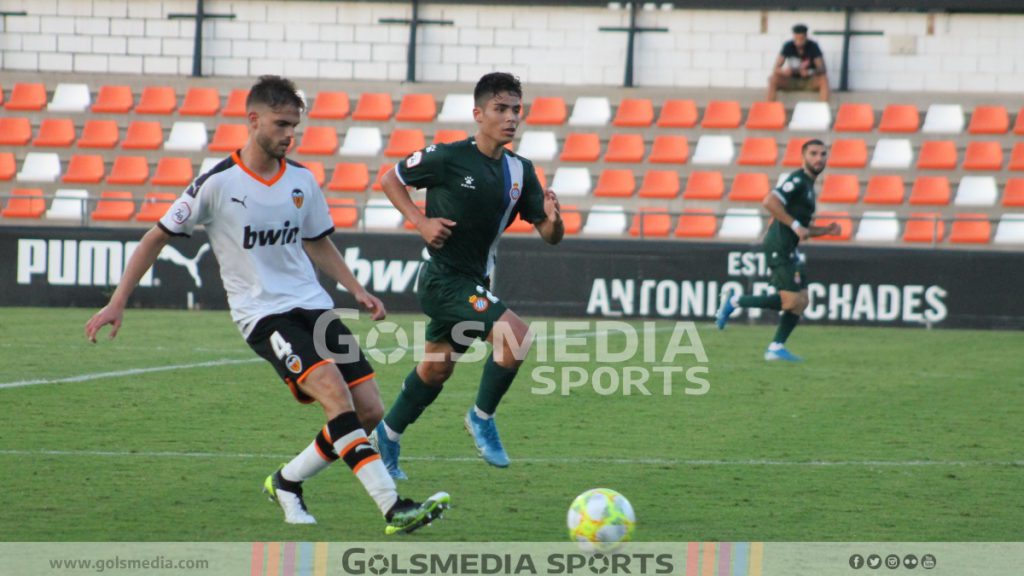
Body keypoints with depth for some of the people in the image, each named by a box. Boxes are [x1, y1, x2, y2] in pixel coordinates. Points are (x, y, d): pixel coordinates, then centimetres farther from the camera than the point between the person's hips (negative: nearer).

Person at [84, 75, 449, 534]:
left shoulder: (302, 181, 8)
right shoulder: (217, 183, -8)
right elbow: (157, 237, 2)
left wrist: (357, 290, 14)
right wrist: (117, 303, 0)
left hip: (314, 306, 6)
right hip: (262, 314, -6)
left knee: (369, 409, -5)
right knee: (333, 389, -27)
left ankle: (286, 483, 16)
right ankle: (393, 508, -34)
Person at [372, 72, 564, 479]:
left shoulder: (519, 171, 3)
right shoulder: (447, 158, -14)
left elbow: (550, 236, 3)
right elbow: (390, 180, -1)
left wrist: (553, 220, -20)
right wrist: (421, 222, -13)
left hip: (473, 284, 8)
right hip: (443, 278, -8)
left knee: (435, 370, 19)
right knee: (516, 336, -24)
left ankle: (387, 437, 38)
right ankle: (482, 418, -6)